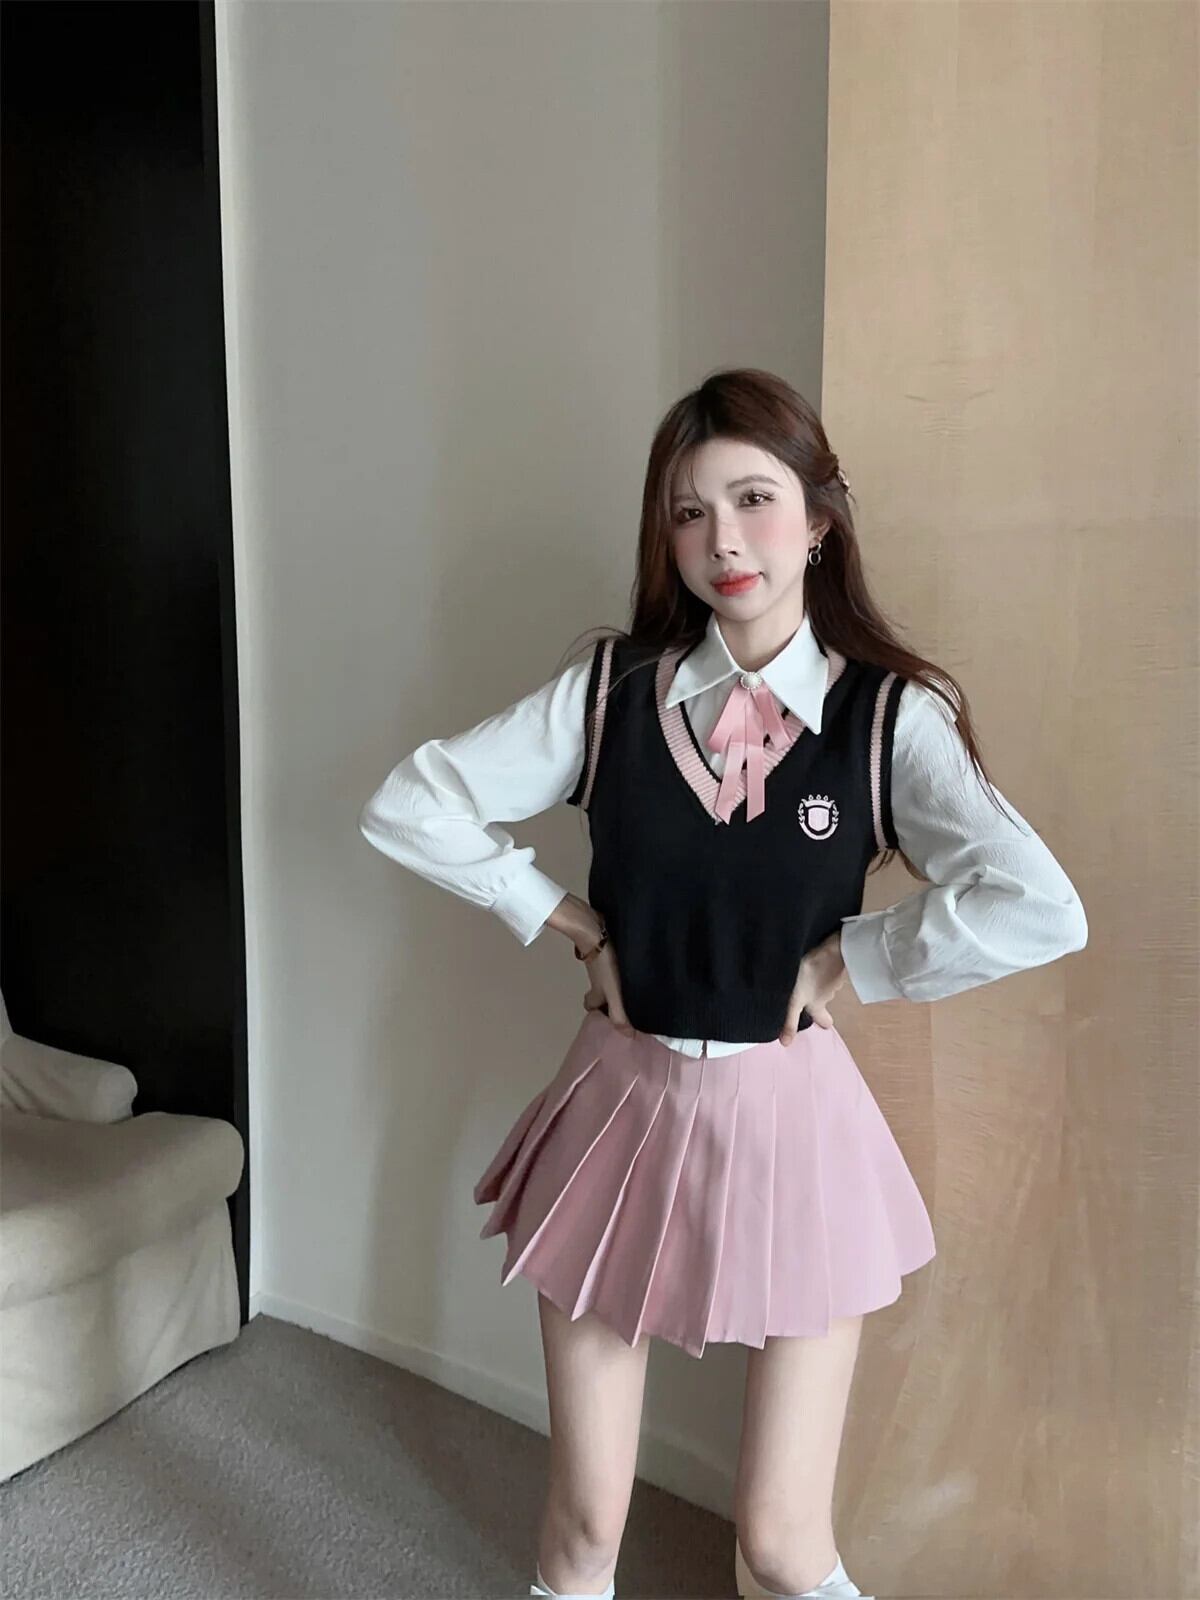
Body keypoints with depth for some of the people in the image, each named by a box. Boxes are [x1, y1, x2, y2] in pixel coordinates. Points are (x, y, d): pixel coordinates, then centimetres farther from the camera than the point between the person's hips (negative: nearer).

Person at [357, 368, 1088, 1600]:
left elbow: (1040, 910, -23)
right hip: (623, 1101, 2)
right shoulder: (612, 690, -4)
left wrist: (846, 960, -14)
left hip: (786, 1120, -1)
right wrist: (563, 919, -5)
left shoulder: (890, 716, -10)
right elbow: (406, 806, -3)